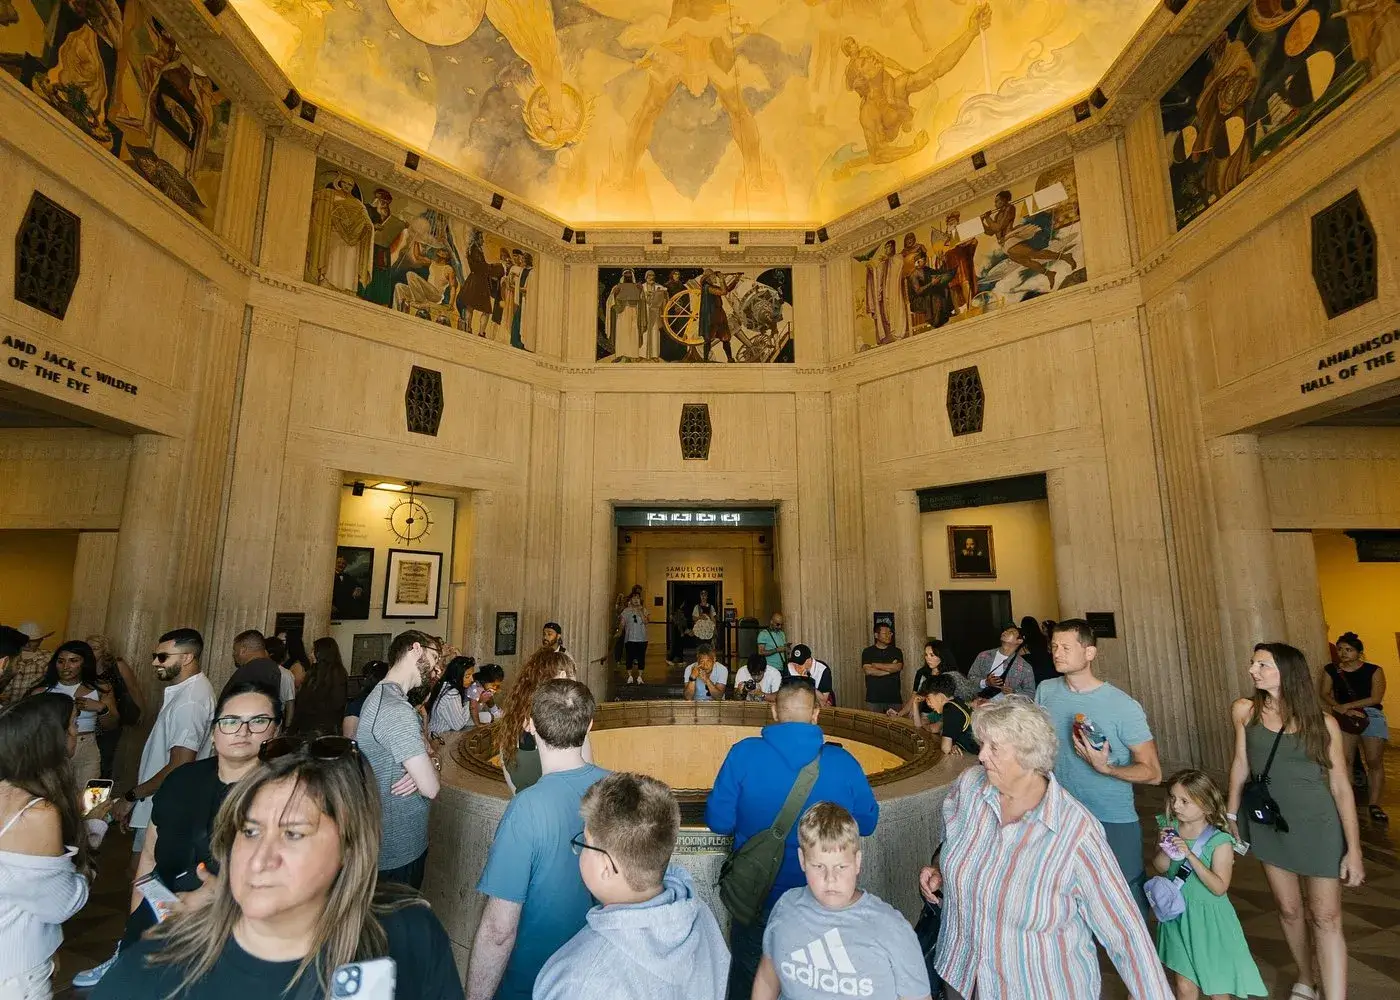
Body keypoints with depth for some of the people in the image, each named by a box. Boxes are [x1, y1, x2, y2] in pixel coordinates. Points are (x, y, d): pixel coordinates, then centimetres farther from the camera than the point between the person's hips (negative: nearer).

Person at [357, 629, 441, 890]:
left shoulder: (381, 695, 8)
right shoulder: (397, 710, -27)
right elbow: (431, 788, -26)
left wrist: (430, 761, -10)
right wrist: (430, 765, -6)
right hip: (400, 853, -10)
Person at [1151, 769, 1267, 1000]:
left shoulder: (1219, 841, -16)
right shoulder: (1171, 828, -5)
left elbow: (1219, 887, -20)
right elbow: (1159, 869, -3)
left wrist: (1190, 855, -29)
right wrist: (1165, 848, -23)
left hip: (1207, 920, -3)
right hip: (1178, 915, 3)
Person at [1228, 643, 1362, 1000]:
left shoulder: (1322, 722, -9)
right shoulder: (1244, 711, -5)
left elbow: (1341, 786, -5)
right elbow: (1241, 764, 4)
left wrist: (1354, 849, -7)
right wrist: (1230, 816, 8)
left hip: (1318, 826, -2)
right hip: (1268, 824, 2)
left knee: (1326, 919, 1)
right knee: (1289, 909, 15)